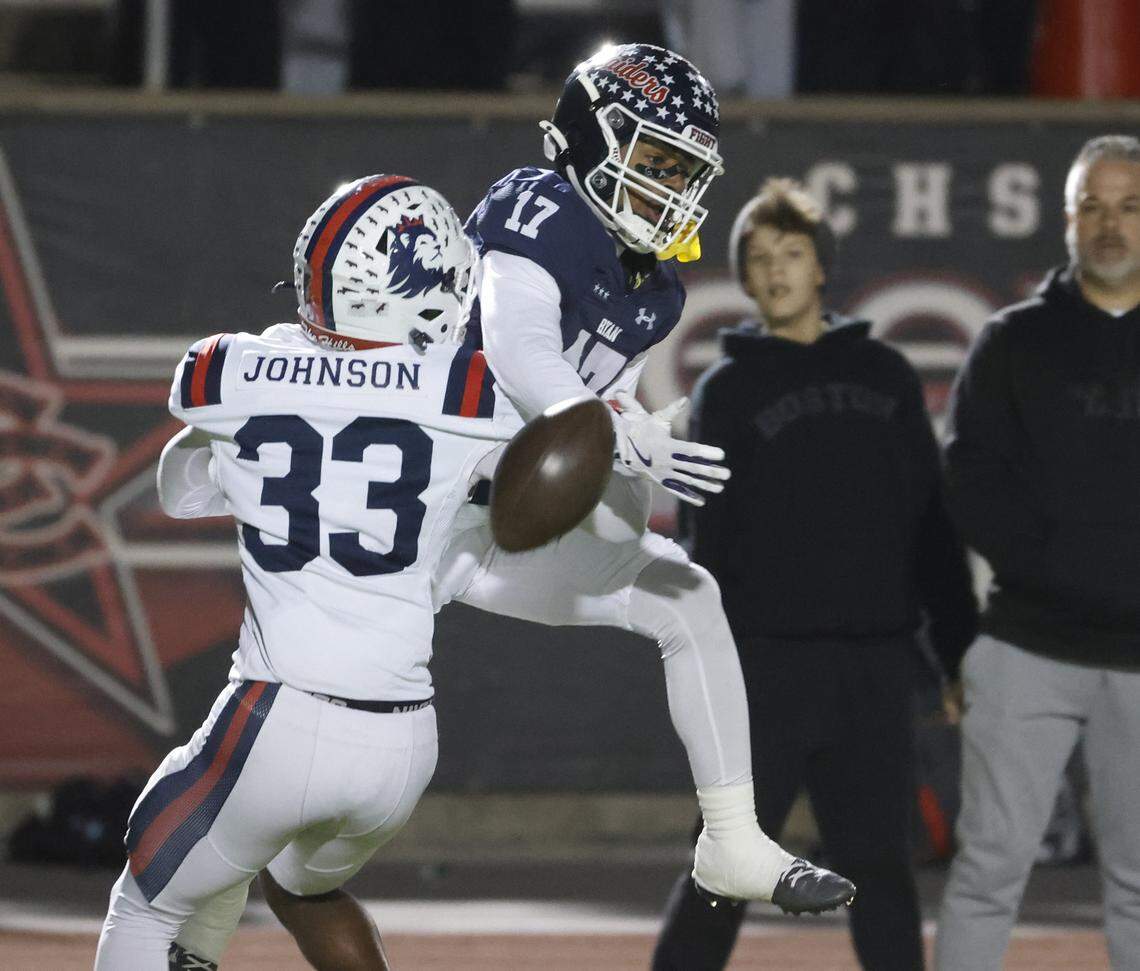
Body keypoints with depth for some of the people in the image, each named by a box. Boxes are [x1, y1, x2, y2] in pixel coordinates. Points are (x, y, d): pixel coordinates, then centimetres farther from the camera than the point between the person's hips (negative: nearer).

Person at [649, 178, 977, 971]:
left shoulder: (885, 375, 12)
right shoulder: (728, 390, 4)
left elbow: (933, 520, 12)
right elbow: (709, 540, 0)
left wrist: (960, 647, 7)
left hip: (878, 665, 3)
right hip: (769, 661, -3)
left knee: (882, 870, 6)